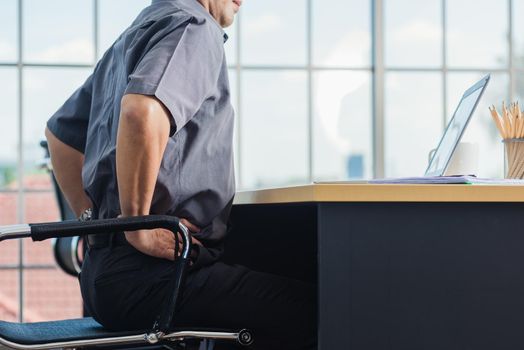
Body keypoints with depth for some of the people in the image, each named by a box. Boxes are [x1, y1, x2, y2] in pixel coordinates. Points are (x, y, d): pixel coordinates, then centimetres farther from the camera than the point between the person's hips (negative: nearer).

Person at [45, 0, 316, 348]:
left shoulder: (134, 35, 23)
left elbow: (61, 130, 33)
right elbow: (143, 112, -30)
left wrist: (93, 219, 26)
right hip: (149, 273, -10)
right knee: (310, 313, -15)